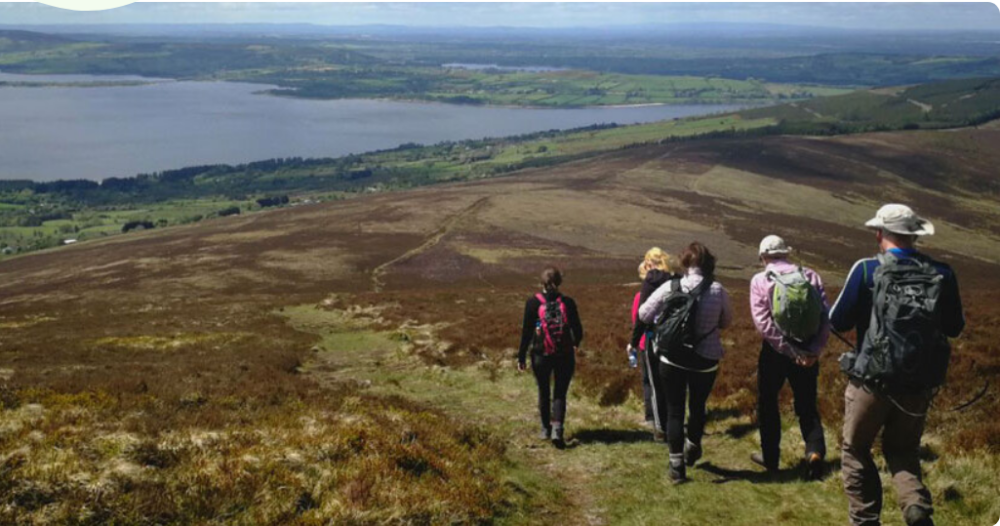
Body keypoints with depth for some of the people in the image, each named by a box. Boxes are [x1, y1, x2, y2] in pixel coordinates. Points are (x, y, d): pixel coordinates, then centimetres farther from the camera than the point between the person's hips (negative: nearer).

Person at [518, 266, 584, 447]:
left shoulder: (533, 302, -5)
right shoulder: (567, 302, -3)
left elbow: (527, 331, -6)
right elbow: (578, 330, 2)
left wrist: (522, 357, 1)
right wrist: (576, 343, 25)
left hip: (540, 355, 0)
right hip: (565, 356, 0)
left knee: (544, 392, 17)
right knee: (560, 393, 5)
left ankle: (546, 429, 27)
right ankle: (557, 428, -13)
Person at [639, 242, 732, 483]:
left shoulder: (670, 287, -11)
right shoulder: (718, 291, -10)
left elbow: (644, 314, -3)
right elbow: (726, 322, 4)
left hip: (672, 359, -1)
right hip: (706, 360, 1)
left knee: (675, 410, 10)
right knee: (698, 406, 23)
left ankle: (676, 465, 10)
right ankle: (692, 449, 43)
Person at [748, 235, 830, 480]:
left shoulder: (760, 281, -7)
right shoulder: (810, 276, 1)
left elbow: (763, 323, -17)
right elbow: (826, 316, -7)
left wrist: (792, 353, -15)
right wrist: (813, 350, -10)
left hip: (775, 351, -2)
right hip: (807, 352, 2)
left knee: (767, 403, 17)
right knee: (807, 405, 15)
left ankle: (770, 457, 23)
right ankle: (815, 450, -6)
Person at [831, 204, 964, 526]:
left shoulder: (867, 270, -12)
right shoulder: (942, 274, -2)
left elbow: (838, 321, -6)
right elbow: (954, 328, 9)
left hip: (872, 382, -3)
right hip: (918, 387, 3)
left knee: (857, 452, 17)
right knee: (903, 452, 20)